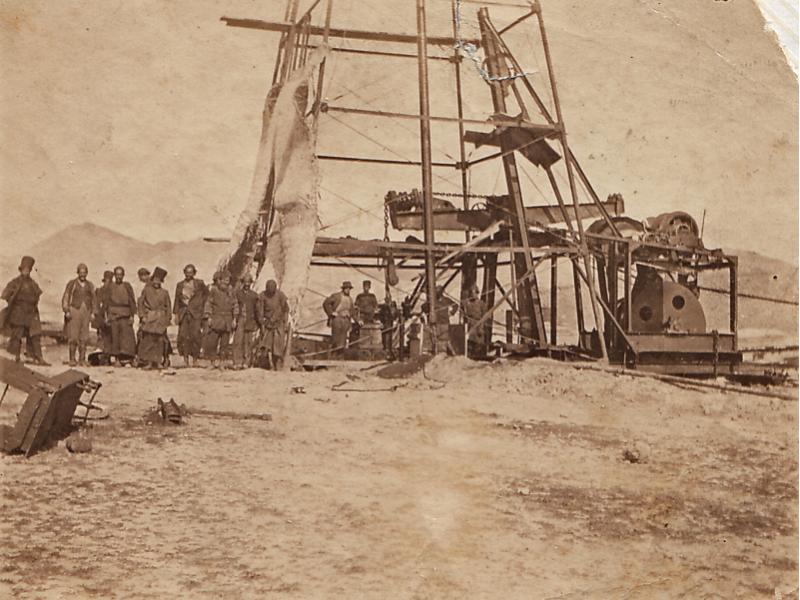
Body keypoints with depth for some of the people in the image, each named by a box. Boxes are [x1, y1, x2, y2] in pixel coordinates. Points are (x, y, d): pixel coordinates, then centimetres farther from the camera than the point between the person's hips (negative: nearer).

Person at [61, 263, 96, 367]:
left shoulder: (90, 285, 15)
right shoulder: (72, 283, 5)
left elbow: (94, 300, 18)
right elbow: (65, 298, 2)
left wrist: (93, 313, 9)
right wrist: (66, 311, -8)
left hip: (86, 312, 3)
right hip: (74, 311, -3)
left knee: (84, 337, 0)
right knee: (73, 337, -7)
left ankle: (82, 359, 5)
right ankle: (72, 359, -3)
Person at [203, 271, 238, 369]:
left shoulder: (230, 292, 10)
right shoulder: (213, 290, 1)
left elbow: (235, 305, 13)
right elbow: (208, 303, 0)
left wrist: (234, 319, 8)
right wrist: (209, 317, -7)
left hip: (227, 320, 3)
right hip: (215, 320, -3)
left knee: (225, 343, 4)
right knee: (211, 341, -9)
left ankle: (222, 362, 11)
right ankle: (214, 360, 1)